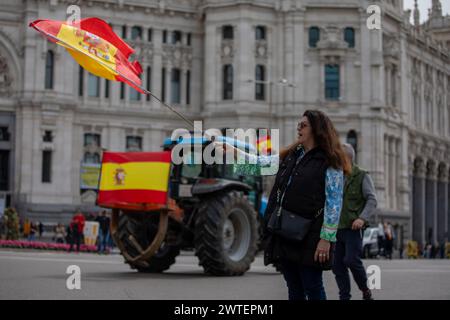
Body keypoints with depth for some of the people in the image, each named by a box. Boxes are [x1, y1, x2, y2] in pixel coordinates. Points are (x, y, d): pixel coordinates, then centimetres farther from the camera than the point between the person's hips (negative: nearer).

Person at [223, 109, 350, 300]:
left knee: (313, 290, -1)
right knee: (294, 290, 12)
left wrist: (326, 238, -16)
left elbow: (334, 203, -11)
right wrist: (235, 153, 8)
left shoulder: (329, 162, -7)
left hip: (309, 239, -7)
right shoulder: (290, 156, 15)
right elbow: (261, 163, 18)